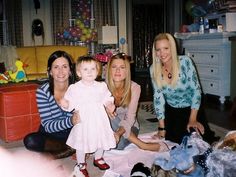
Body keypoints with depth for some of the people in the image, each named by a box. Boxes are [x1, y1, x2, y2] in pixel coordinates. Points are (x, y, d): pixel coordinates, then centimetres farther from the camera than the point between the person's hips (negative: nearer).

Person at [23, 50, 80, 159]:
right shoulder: (42, 91, -18)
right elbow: (47, 125, -22)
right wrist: (70, 121, -40)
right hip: (50, 135, 1)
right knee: (30, 141, -29)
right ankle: (71, 147, -11)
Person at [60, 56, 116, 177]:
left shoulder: (101, 86, 0)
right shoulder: (74, 88, -8)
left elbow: (107, 99, 8)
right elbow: (70, 103, -6)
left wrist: (110, 105, -11)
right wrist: (65, 104, -27)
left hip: (99, 120, 3)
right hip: (83, 121, -3)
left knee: (101, 140, 17)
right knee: (81, 143, 8)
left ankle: (98, 159, 44)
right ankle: (81, 164, 30)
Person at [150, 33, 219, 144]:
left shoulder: (185, 62, -21)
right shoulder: (154, 69, -13)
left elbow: (196, 90, -17)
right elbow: (158, 97, -9)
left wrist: (193, 119, -20)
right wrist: (162, 128, -11)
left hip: (192, 109, -2)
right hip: (171, 111, 2)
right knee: (175, 139, -9)